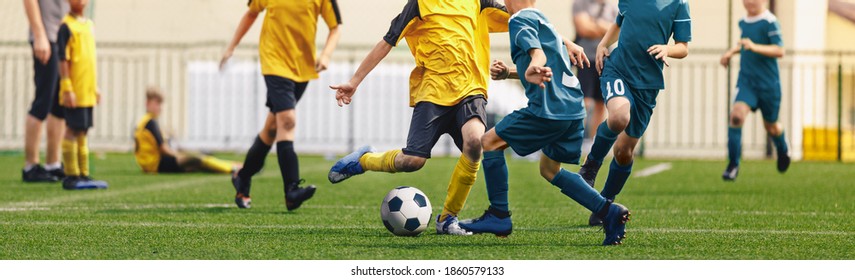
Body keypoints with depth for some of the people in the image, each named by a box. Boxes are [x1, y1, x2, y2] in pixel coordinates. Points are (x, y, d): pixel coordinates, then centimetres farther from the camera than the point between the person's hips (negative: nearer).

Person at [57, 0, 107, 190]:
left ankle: (83, 174, 15)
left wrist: (95, 87, 20)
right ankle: (71, 176, -1)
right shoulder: (67, 26, -8)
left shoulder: (89, 25, 15)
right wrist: (67, 88, -17)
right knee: (73, 130, -4)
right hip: (75, 92, -7)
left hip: (88, 92, 7)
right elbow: (63, 59, -12)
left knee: (83, 132, 11)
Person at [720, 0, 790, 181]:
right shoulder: (744, 22, 8)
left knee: (771, 125, 12)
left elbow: (779, 51, -21)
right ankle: (733, 165, -14)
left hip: (768, 83, -4)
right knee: (736, 115, -20)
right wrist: (732, 52, 15)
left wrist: (754, 47, -31)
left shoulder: (769, 22, -13)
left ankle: (783, 149, 47)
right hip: (746, 81, 4)